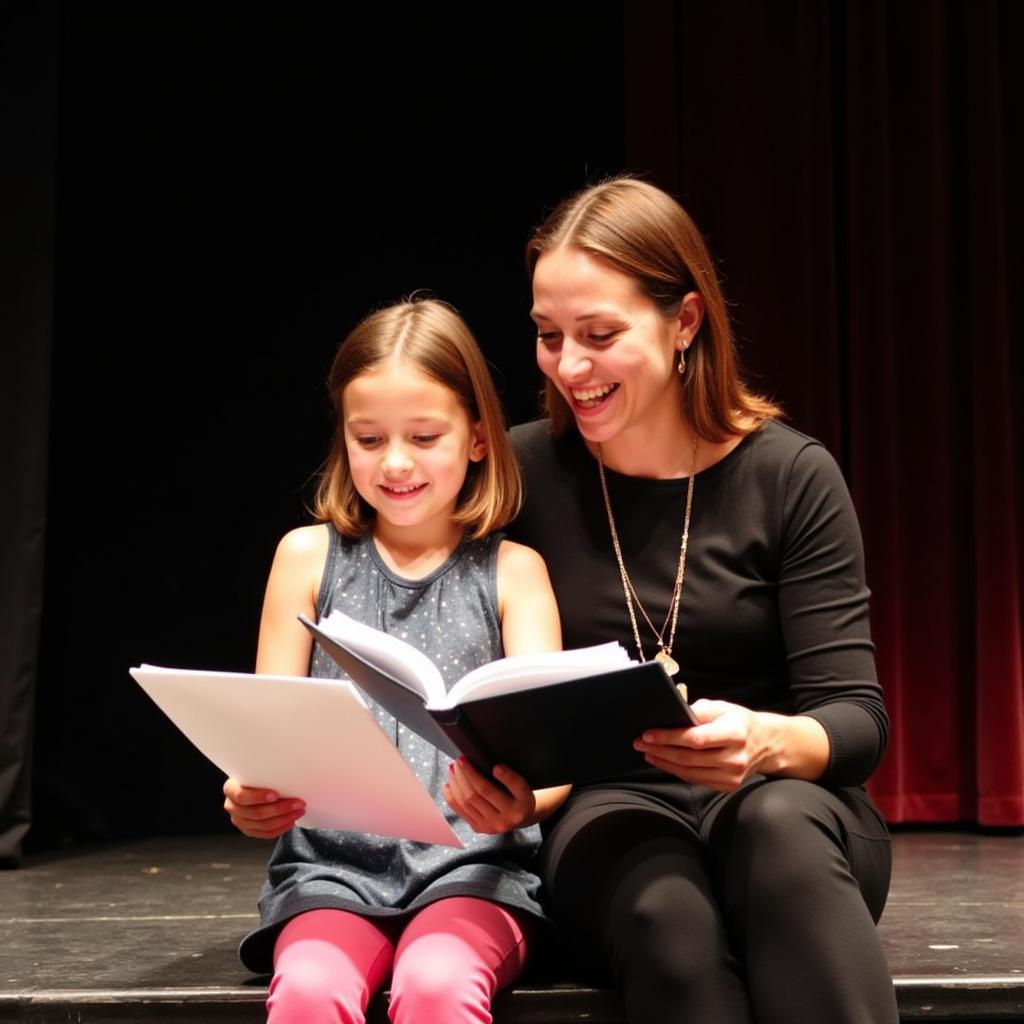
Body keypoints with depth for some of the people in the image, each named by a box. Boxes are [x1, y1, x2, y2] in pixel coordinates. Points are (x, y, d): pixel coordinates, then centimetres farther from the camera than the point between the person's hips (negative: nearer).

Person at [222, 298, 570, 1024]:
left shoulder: (512, 570, 7)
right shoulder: (309, 556, 10)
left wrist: (523, 803, -25)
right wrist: (250, 800, -14)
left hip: (471, 864, -1)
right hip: (332, 865, 1)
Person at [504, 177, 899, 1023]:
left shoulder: (791, 476, -4)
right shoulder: (522, 474, 0)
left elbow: (856, 716, -8)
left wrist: (768, 743, -32)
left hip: (787, 810, 0)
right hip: (605, 808, 0)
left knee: (776, 821, -37)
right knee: (667, 915, -36)